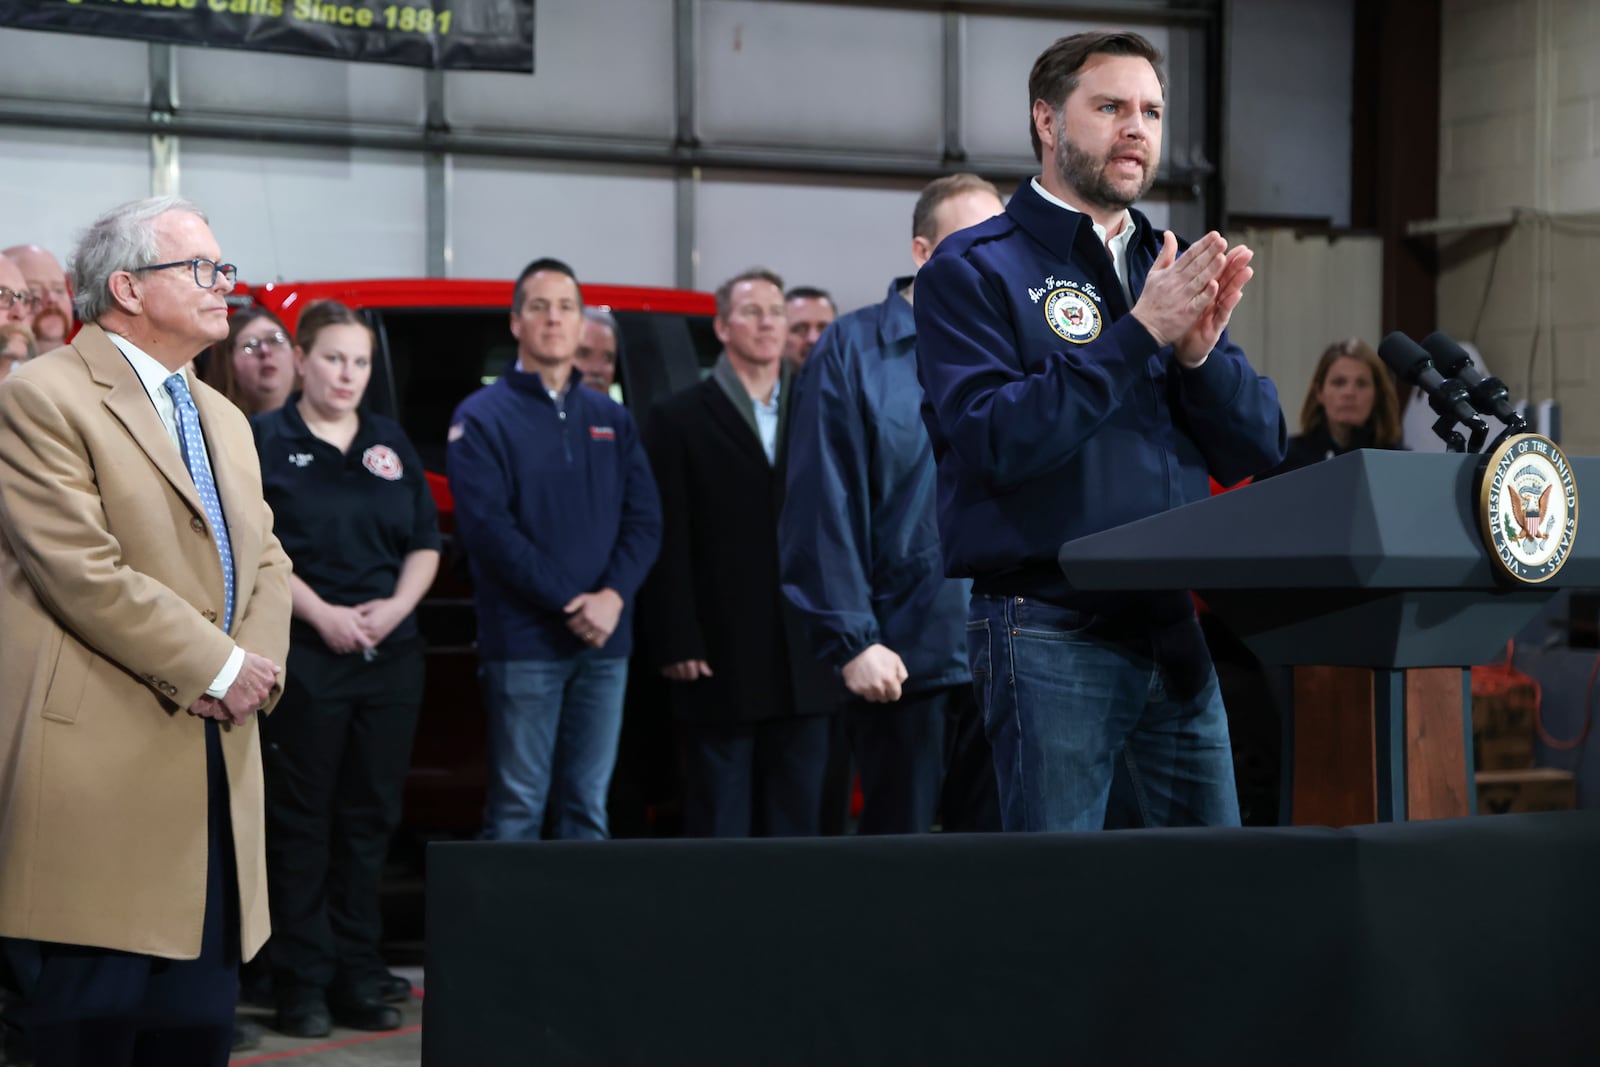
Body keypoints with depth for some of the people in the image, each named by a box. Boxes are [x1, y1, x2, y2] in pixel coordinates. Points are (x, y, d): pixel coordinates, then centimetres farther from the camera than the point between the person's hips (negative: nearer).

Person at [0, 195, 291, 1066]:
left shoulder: (223, 420, 21)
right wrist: (218, 668, -12)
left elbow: (264, 562, 19)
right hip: (100, 758, -8)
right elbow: (85, 573, -15)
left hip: (214, 759, 8)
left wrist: (260, 665, -2)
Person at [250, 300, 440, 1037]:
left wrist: (397, 605, -5)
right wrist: (322, 614, -15)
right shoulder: (265, 440, 0)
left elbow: (426, 542, 13)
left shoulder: (391, 444, 14)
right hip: (302, 653, -4)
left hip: (390, 652, 5)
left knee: (370, 817, 6)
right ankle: (302, 983, 3)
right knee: (301, 820, -2)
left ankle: (359, 977, 13)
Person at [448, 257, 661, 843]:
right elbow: (487, 527, -9)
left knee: (589, 804, 7)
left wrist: (613, 596, -10)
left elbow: (645, 518, 8)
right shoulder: (482, 417, 1)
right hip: (523, 641, -4)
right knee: (517, 807, -3)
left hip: (605, 641, 4)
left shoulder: (612, 419, 15)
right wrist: (568, 601, -15)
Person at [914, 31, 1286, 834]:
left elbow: (1255, 452, 11)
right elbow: (994, 439, -16)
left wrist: (1201, 351, -9)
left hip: (1175, 627, 6)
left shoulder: (1175, 270, 17)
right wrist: (1139, 334, -18)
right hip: (1050, 634, -6)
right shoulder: (974, 269, -1)